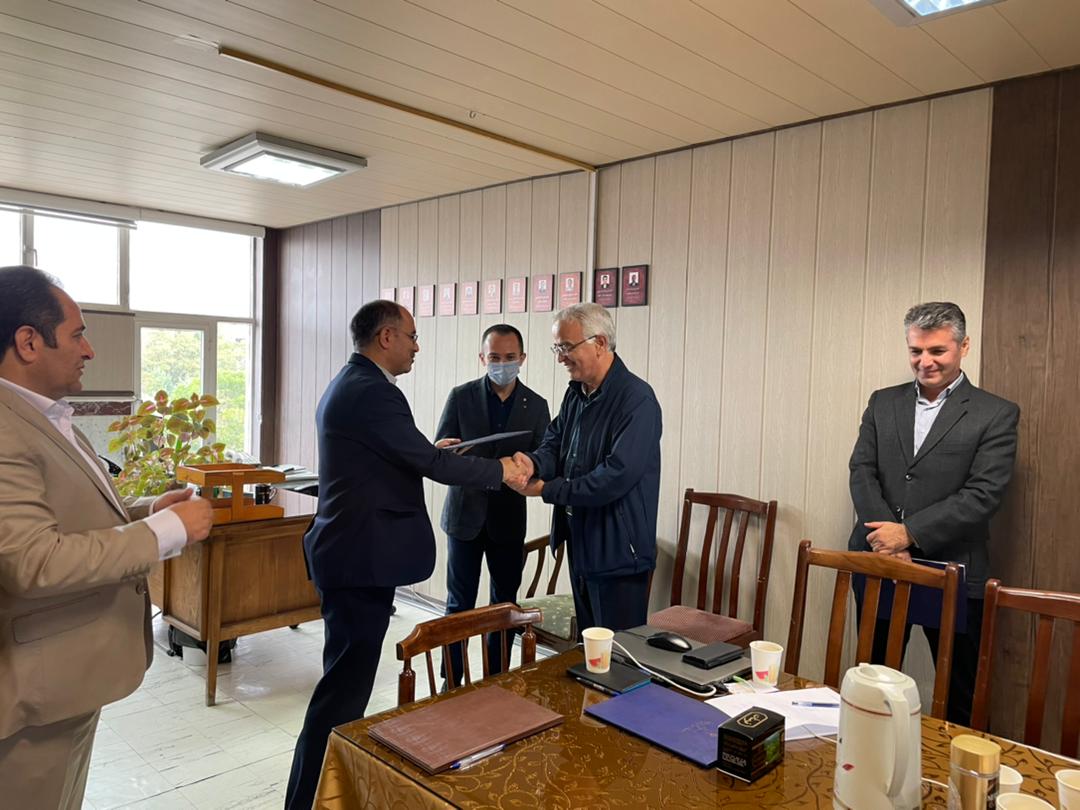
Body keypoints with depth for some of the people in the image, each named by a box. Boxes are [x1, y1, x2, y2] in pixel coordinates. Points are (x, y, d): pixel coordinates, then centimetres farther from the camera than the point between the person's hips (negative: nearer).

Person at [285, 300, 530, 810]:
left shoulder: (347, 384, 14)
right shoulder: (372, 391, -19)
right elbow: (430, 463, -18)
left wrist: (430, 453, 20)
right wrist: (500, 470, -7)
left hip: (349, 551, 11)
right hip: (363, 557, -11)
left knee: (350, 674, 20)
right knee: (346, 680, -1)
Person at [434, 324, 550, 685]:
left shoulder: (536, 405, 1)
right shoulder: (461, 396, -2)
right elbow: (439, 455, -2)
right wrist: (443, 451, -27)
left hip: (509, 518, 2)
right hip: (465, 514, -1)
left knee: (505, 604, 11)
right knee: (460, 604, 7)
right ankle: (452, 681, 20)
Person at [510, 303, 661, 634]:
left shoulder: (637, 399, -18)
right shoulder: (575, 394, 10)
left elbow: (617, 475, -25)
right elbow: (555, 444, 10)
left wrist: (547, 489, -19)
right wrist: (533, 462, -14)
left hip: (618, 550, -8)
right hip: (579, 543, 8)